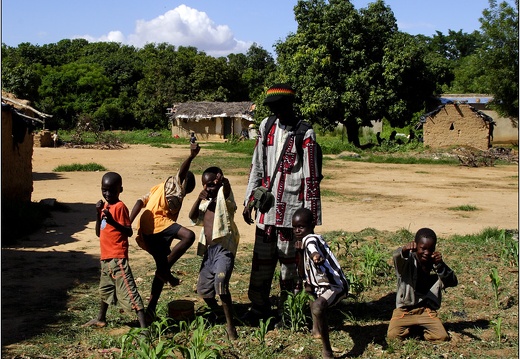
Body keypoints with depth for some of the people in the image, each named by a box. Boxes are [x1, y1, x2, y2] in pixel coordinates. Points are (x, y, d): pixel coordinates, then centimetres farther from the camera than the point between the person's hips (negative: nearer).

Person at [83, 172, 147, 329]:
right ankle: (101, 319, 45)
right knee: (105, 289, 26)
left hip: (118, 258, -9)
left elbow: (129, 232, -17)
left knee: (128, 291, -13)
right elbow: (99, 233, 13)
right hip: (106, 257, 9)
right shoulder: (105, 206, 12)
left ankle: (143, 326, -16)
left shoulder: (120, 207, -12)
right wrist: (98, 213, 0)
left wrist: (112, 221, -30)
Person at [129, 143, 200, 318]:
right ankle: (166, 270, -22)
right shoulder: (175, 184, 9)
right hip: (157, 223, -10)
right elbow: (182, 173, -16)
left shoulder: (159, 188, 31)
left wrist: (128, 223, 6)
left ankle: (151, 308, 19)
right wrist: (191, 157, -33)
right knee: (188, 235, -27)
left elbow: (140, 202, 18)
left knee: (163, 268, 16)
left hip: (147, 232, 10)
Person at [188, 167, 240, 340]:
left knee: (221, 283, -25)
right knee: (203, 289, 14)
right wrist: (199, 199, -7)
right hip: (208, 249, 8)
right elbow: (193, 218, 6)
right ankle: (216, 314, 40)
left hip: (224, 248, -8)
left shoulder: (224, 197, -3)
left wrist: (224, 181, -45)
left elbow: (226, 190, -25)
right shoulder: (206, 203, 18)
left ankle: (230, 324, -17)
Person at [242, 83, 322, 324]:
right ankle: (259, 308, 22)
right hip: (266, 207, 5)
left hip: (291, 209, -5)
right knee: (261, 259, 10)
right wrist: (249, 200, 12)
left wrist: (310, 216, -11)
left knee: (289, 261, 4)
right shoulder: (267, 126, 9)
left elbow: (311, 178, -9)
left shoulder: (305, 134, -9)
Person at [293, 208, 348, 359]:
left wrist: (316, 256, -67)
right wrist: (300, 252, -2)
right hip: (321, 285, 12)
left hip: (335, 286, -12)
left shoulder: (310, 239, -16)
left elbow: (313, 250, -44)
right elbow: (303, 274, 12)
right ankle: (316, 329, 52)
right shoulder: (304, 241, 11)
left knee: (317, 307, -37)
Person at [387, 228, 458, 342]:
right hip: (405, 310, -2)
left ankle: (421, 328, 14)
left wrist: (440, 266, -32)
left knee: (442, 337, -18)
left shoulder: (436, 263, 1)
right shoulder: (408, 261, -8)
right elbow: (397, 257, -33)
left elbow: (452, 282, -13)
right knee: (392, 335, -21)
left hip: (427, 310, 2)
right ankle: (410, 328, 12)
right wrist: (404, 250, -58)